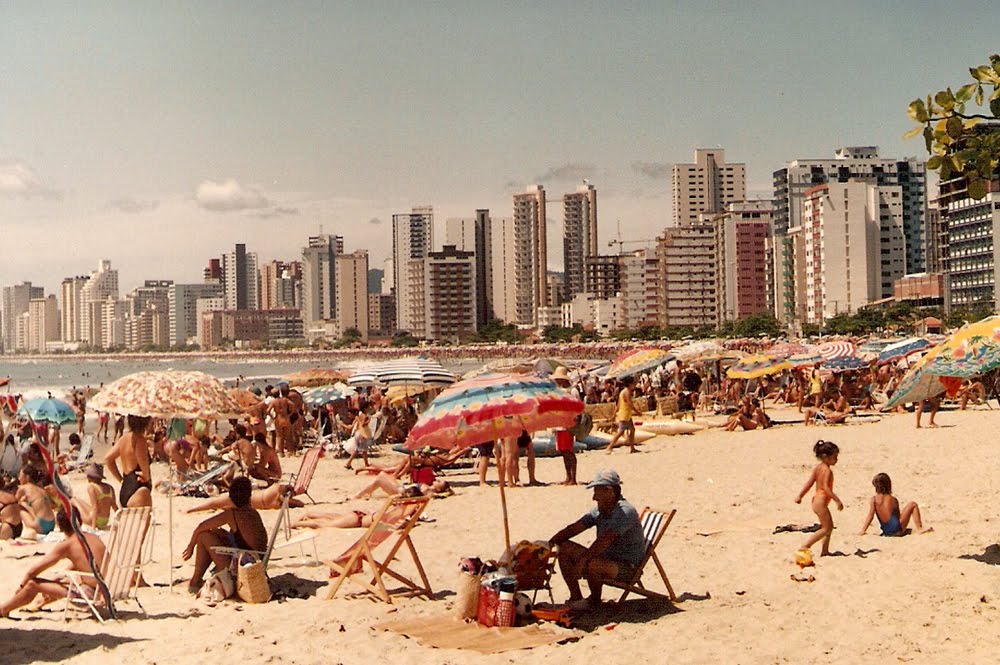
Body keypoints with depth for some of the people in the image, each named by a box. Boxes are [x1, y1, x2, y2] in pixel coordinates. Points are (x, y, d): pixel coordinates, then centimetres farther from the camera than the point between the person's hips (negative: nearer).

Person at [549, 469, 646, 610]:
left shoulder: (625, 511, -22)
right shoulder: (600, 511, 6)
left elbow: (605, 540, -32)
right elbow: (574, 528, 7)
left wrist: (582, 561, -36)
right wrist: (549, 544, -5)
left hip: (628, 568, -9)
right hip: (605, 558, 9)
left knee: (592, 564, -37)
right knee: (565, 548, 1)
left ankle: (594, 600, -6)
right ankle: (576, 598, 1)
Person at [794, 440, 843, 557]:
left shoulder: (817, 467, 8)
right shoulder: (828, 470, -16)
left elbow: (809, 483, 7)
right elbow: (825, 487, -25)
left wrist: (800, 496, 7)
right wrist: (837, 500, -25)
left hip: (816, 499, 10)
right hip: (821, 500, -10)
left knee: (829, 526, 19)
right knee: (826, 528, -4)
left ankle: (825, 551, 19)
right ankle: (805, 545, -11)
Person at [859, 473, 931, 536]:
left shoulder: (873, 500, -3)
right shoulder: (893, 500, -5)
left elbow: (870, 516, -11)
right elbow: (898, 516, 3)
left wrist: (863, 531, -9)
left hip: (886, 533, 5)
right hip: (897, 530, -5)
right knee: (913, 504, 8)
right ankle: (919, 529, 6)